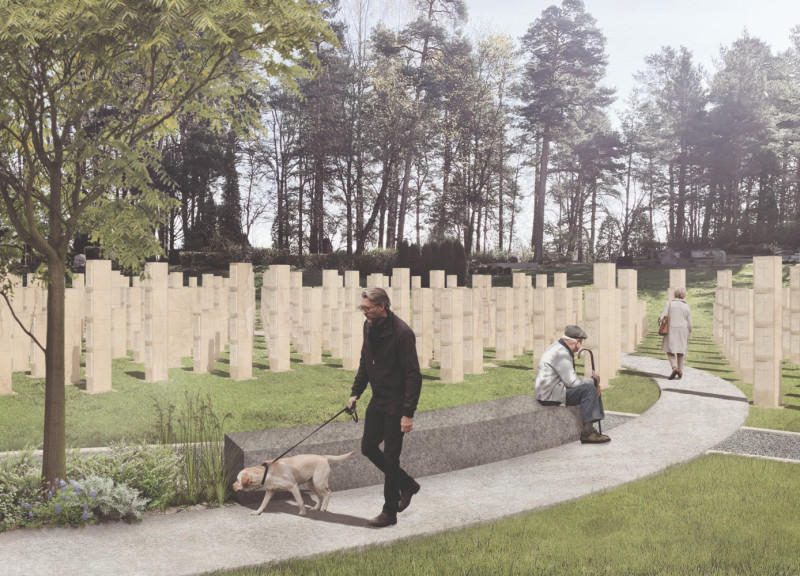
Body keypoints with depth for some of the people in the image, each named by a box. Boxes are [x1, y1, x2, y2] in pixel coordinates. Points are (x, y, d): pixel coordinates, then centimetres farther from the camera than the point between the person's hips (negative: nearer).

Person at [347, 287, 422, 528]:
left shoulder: (401, 333, -22)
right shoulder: (369, 327, 3)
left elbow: (413, 376, -22)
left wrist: (408, 413, -24)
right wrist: (356, 392, 13)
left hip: (396, 403, -8)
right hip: (377, 400, 8)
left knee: (391, 456, -1)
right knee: (368, 447, 13)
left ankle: (389, 512, 13)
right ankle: (407, 485, 31)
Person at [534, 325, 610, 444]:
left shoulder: (559, 347, 13)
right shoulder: (561, 353, -20)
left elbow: (570, 377, 18)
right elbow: (572, 382, -22)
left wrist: (593, 379, 4)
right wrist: (593, 380, -8)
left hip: (554, 388, 11)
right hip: (549, 395, -11)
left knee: (593, 387, 10)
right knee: (588, 389, -20)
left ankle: (589, 429, 6)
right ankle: (587, 432, -17)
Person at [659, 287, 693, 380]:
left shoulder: (669, 304, -4)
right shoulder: (687, 307, 0)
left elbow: (663, 317, -10)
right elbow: (689, 323, 3)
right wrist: (689, 333, 18)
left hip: (671, 329, -2)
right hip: (683, 330, 2)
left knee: (670, 350, 6)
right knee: (681, 351, 13)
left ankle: (674, 367, -15)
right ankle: (680, 371, 14)